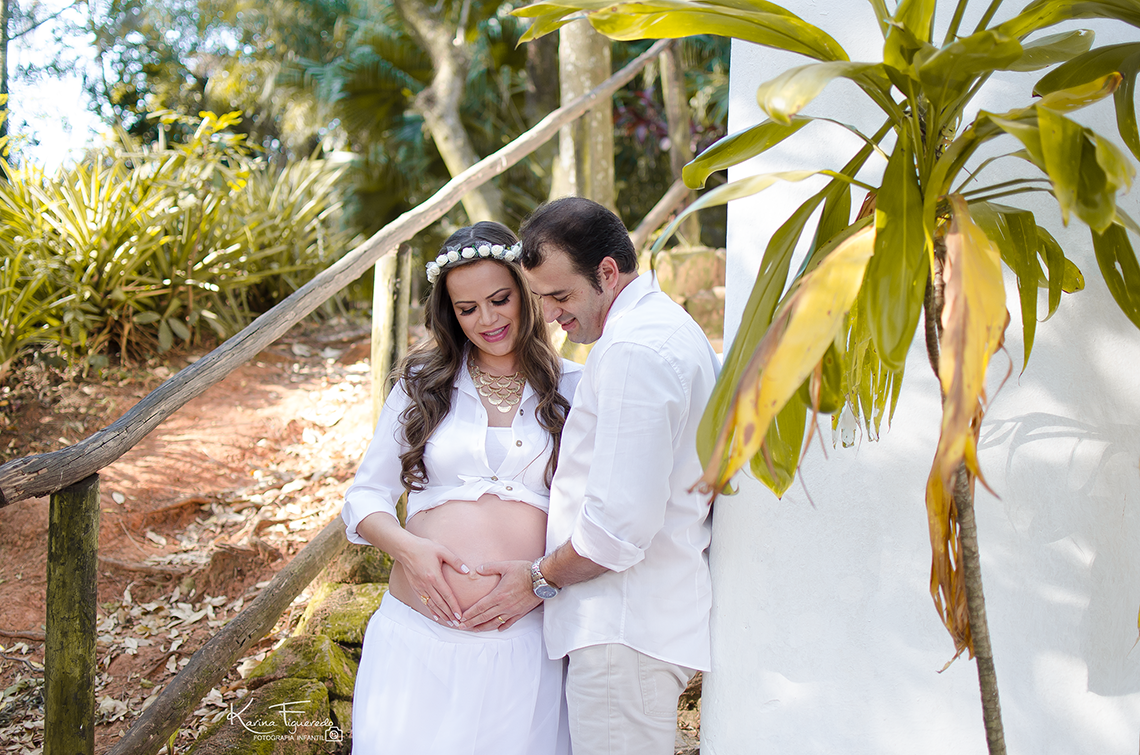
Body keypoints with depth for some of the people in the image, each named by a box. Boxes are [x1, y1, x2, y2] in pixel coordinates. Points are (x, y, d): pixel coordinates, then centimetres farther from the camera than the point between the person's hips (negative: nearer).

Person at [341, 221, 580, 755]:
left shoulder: (572, 389, 7)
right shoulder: (423, 385, 11)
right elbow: (364, 496, 11)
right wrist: (407, 547, -9)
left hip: (523, 643, -1)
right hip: (420, 636, 1)